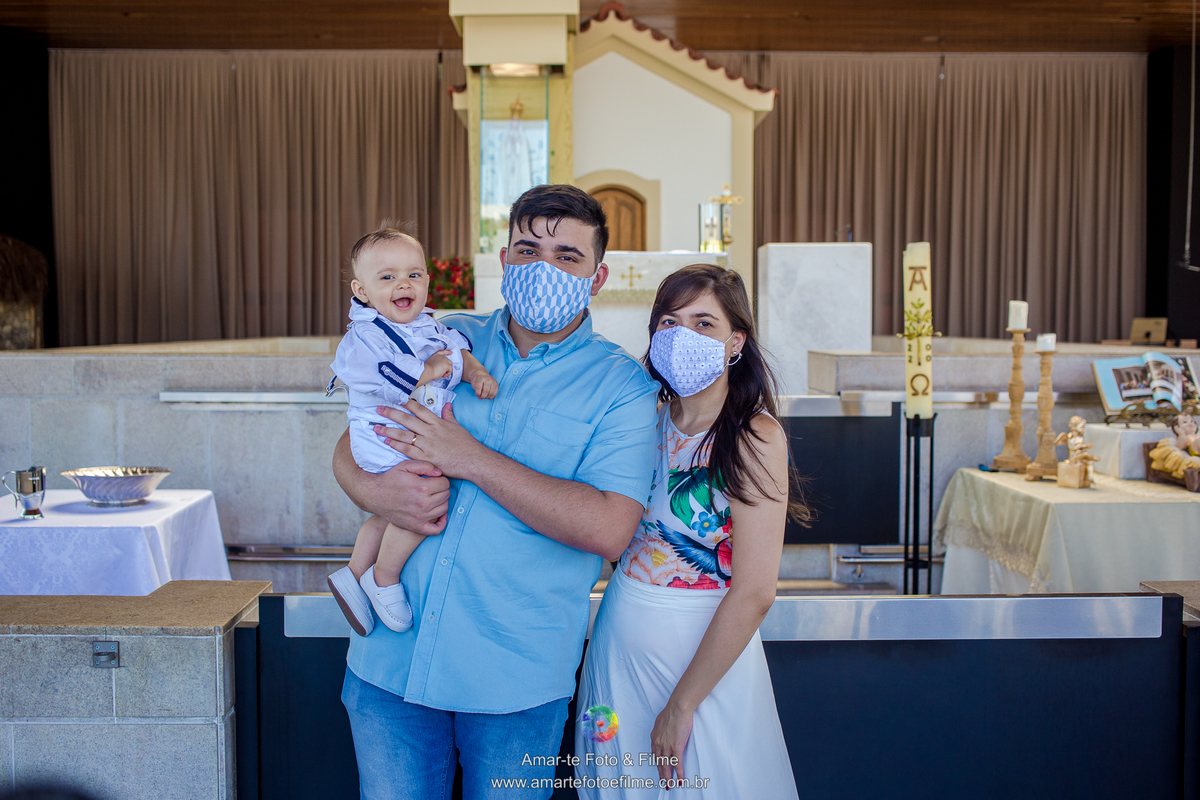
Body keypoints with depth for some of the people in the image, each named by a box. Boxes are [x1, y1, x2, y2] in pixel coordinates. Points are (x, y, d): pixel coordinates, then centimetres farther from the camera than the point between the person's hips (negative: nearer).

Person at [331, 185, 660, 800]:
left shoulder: (621, 386, -6)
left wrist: (470, 460, -19)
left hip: (516, 679, -2)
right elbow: (349, 445, 11)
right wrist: (372, 489, -14)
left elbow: (609, 529, -19)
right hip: (391, 656, 3)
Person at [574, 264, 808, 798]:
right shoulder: (645, 419, 0)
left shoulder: (754, 437, -16)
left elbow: (753, 594, -19)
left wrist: (682, 705, -15)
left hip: (705, 652, -5)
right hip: (618, 641, 5)